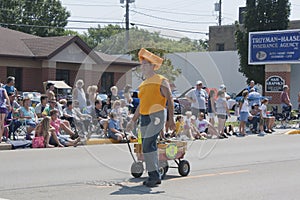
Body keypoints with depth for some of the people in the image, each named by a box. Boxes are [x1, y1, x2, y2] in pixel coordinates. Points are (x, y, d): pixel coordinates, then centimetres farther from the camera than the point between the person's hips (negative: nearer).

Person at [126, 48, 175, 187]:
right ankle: (154, 177, 15)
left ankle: (153, 175, -10)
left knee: (148, 145, -17)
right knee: (150, 147, 8)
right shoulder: (143, 84, 17)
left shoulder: (161, 81, -5)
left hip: (156, 117, -7)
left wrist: (171, 120, -14)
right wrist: (133, 120, 22)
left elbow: (170, 100, -7)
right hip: (144, 118, 8)